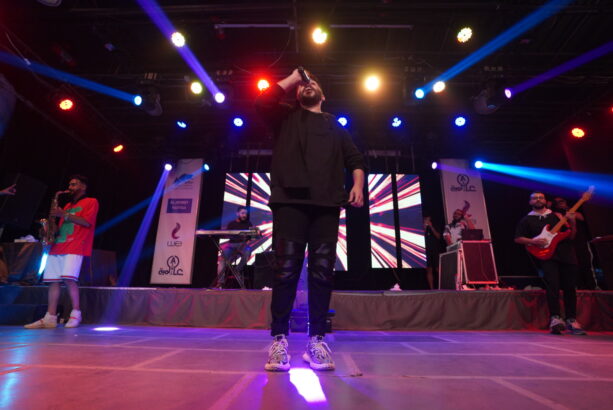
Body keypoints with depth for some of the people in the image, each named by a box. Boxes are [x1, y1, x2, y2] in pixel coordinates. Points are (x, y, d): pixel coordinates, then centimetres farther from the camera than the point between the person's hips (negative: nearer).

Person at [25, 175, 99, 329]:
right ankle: (50, 318, 3)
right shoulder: (67, 205, 27)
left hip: (74, 247, -8)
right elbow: (63, 226, 25)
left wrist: (64, 215, -9)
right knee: (53, 280, 1)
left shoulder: (91, 202, 4)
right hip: (57, 246, 8)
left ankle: (76, 314, -7)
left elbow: (86, 222, -9)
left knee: (68, 278, -18)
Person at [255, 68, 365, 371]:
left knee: (322, 272, -2)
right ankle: (278, 340, 2)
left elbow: (355, 160, 19)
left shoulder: (335, 126, 28)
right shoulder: (287, 117, 23)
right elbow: (263, 101, 4)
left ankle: (316, 340, 5)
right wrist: (293, 77, 17)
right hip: (290, 200, -2)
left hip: (326, 204, 2)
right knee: (286, 270, -7)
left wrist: (358, 186, 0)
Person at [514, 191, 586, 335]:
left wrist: (572, 223, -3)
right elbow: (518, 238, 6)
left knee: (569, 287, 3)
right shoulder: (527, 220, 9)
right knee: (552, 284, -19)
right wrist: (533, 241, -10)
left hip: (566, 254, 3)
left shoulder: (557, 216, 17)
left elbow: (571, 236, 14)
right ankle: (555, 317, -21)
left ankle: (571, 319, 14)